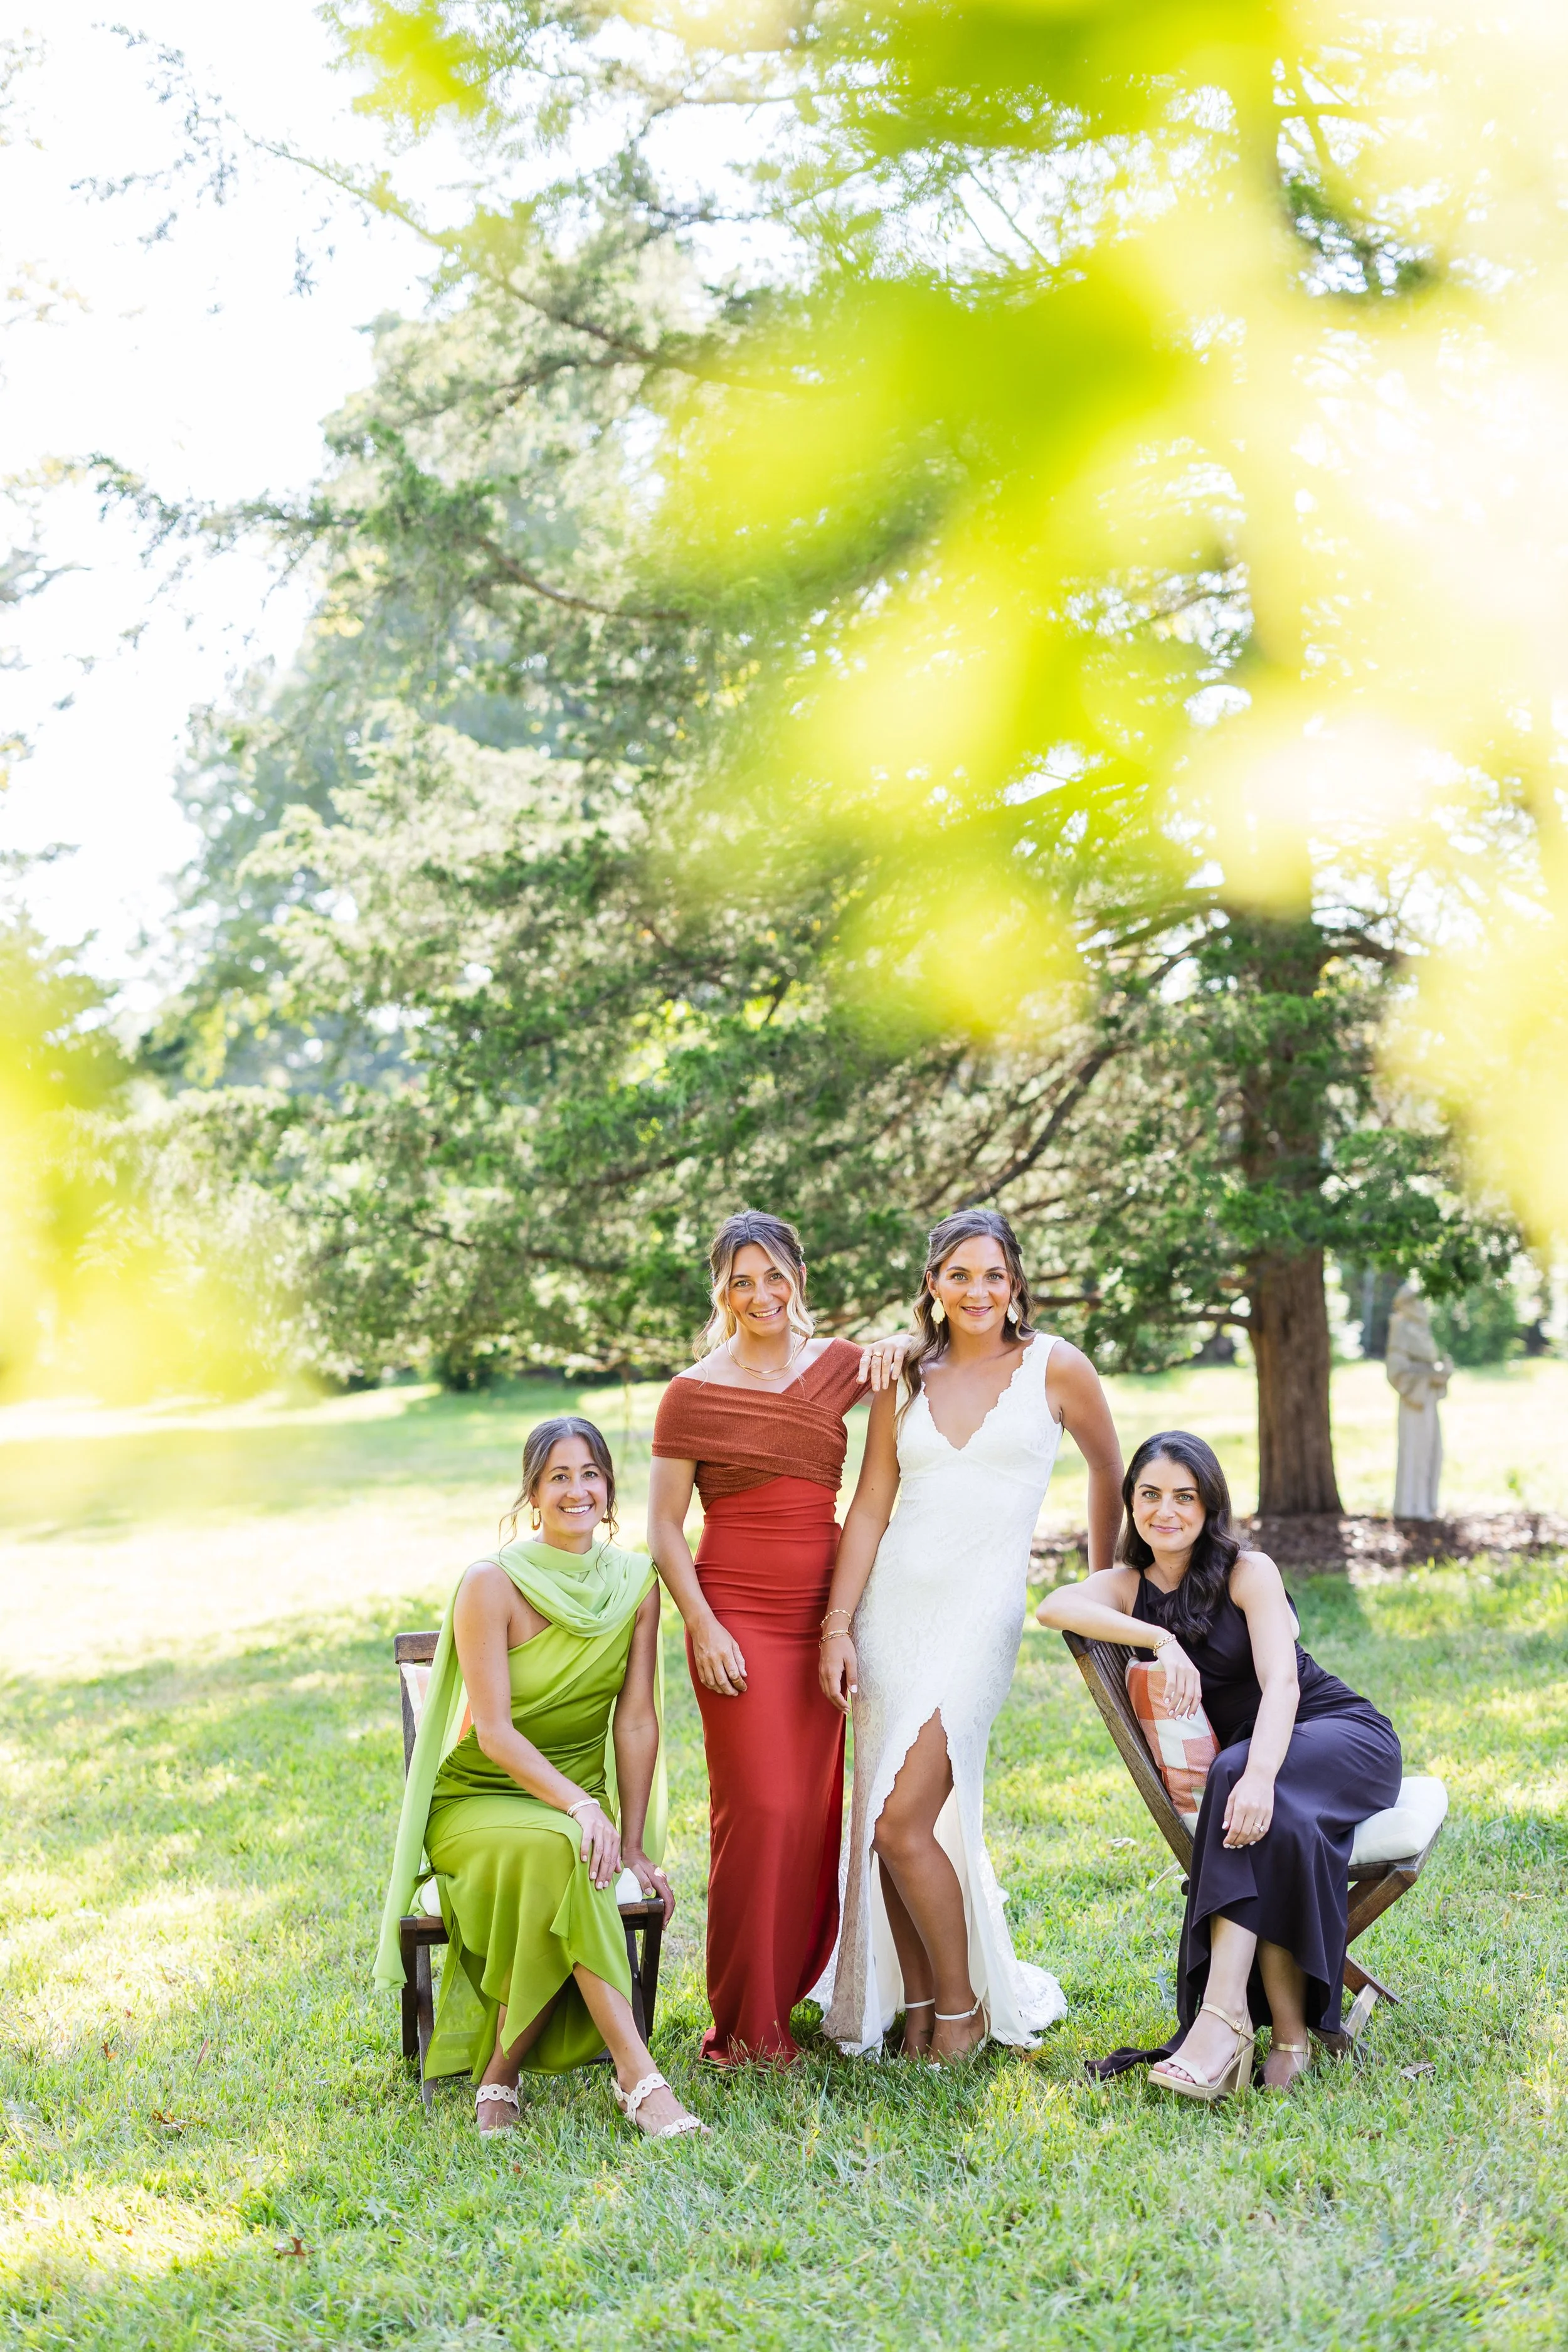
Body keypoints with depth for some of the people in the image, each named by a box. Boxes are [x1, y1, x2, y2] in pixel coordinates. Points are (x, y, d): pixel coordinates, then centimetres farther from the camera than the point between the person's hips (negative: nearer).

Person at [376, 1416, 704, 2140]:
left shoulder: (635, 1584, -1)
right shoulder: (491, 1585, -14)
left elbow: (634, 1722, 0)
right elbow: (493, 1733, -18)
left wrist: (635, 1847, -3)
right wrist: (578, 1805, -30)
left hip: (578, 1803, 3)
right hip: (475, 1802, -3)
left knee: (567, 1863, -32)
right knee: (560, 1851, -36)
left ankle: (500, 2072, -15)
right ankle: (636, 2074, -35)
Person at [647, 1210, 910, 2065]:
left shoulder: (838, 1367, 7)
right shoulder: (694, 1393, -3)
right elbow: (663, 1527, -2)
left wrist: (896, 1344, -2)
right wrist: (703, 1627, -12)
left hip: (822, 1612, 4)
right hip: (739, 1617, -4)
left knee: (815, 1813, 6)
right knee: (758, 1809, -7)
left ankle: (783, 1990, 21)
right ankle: (743, 2019, 4)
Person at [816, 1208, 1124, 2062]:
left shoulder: (1054, 1368, 0)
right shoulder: (906, 1378, 8)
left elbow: (1110, 1475, 13)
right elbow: (869, 1508, 6)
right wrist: (837, 1628, -1)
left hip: (977, 1609, -4)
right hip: (890, 1606, 4)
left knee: (903, 1824, -12)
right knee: (887, 1826, 4)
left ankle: (962, 2004, 8)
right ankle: (917, 2002, 21)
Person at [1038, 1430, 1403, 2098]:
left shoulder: (1248, 1572, -7)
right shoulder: (1130, 1586, 4)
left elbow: (1280, 1682, -21)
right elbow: (1054, 1606, -18)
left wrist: (1259, 1774, -40)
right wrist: (1160, 1638, -31)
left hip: (1345, 1736, -3)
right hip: (1244, 1758, 3)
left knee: (1238, 1779, -36)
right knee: (1276, 1825, -34)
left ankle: (1224, 2016, -44)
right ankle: (1289, 2031, -34)